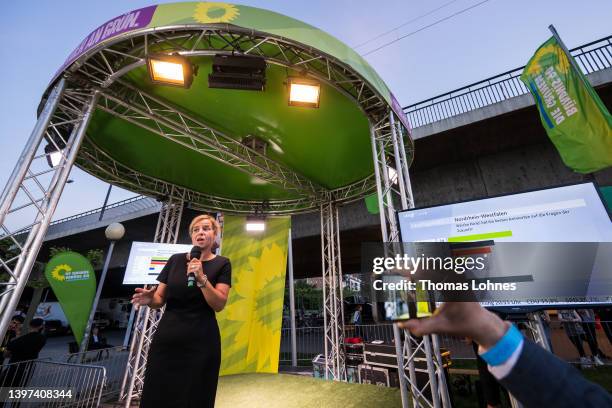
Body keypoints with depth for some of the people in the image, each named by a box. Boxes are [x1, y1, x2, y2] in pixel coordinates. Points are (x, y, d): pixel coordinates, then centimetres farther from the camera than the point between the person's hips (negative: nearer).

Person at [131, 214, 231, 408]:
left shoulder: (222, 264, -4)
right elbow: (160, 299, 6)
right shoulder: (175, 260, 4)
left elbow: (219, 304, -11)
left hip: (201, 342, -2)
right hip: (166, 338, 3)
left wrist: (201, 278, -23)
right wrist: (150, 299, -16)